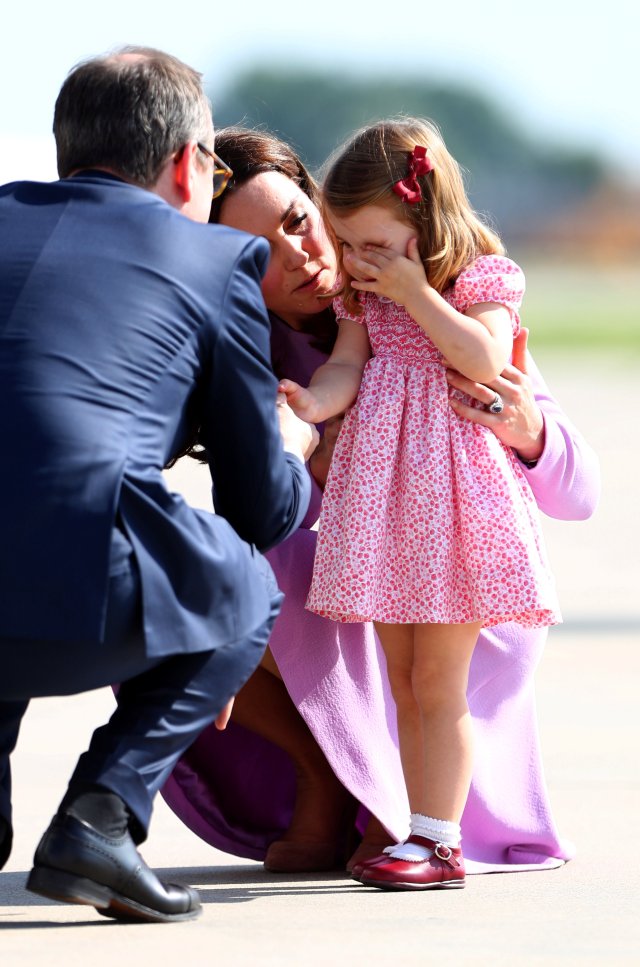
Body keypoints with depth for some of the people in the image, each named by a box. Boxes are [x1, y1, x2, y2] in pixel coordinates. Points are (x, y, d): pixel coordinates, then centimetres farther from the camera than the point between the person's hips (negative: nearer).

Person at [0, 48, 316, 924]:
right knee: (249, 592, 28)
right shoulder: (219, 258, 15)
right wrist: (295, 443, 42)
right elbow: (265, 511, 18)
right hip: (77, 606, -4)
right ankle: (101, 814, 8)